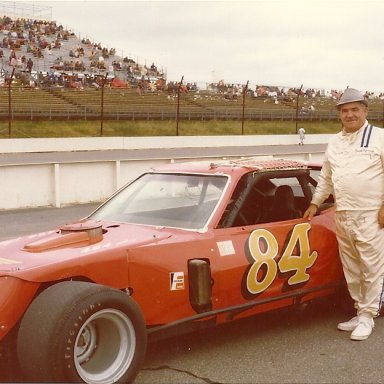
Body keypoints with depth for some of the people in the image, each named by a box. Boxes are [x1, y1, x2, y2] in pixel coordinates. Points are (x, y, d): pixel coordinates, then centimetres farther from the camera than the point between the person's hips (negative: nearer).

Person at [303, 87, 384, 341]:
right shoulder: (335, 143, 16)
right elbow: (326, 177, 24)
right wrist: (315, 203, 23)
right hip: (342, 216, 6)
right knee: (351, 270, 10)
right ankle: (361, 312, 21)